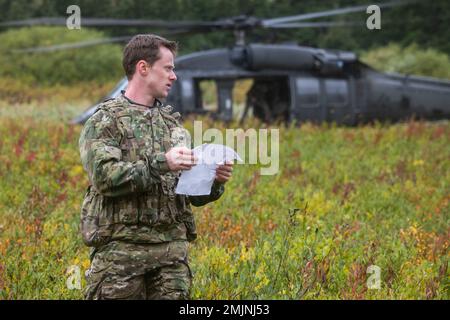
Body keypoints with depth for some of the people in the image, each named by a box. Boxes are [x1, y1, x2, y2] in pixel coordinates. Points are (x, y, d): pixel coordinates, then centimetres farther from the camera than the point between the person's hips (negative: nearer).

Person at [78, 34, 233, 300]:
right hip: (122, 247, -5)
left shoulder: (172, 121, 18)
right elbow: (105, 176, -17)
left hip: (173, 246, 5)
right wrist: (160, 164, -24)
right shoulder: (105, 120, 0)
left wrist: (214, 182, -2)